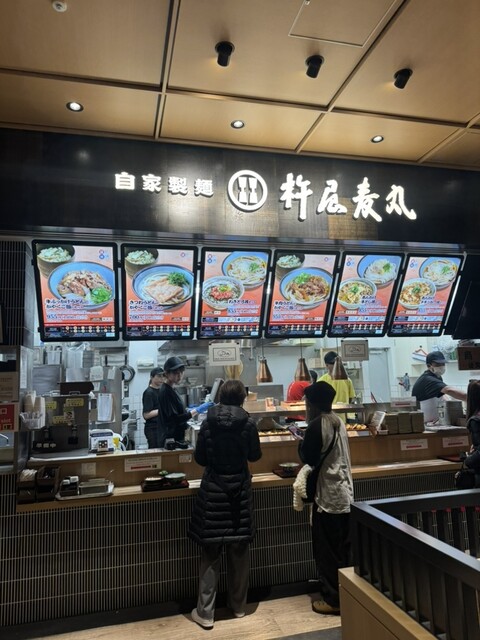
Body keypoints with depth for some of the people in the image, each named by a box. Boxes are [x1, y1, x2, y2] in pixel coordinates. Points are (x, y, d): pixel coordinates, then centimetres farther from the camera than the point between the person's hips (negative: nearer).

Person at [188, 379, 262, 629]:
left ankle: (205, 613, 16)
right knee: (239, 552, 16)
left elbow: (199, 458, 0)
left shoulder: (208, 423, -7)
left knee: (210, 554, 9)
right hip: (239, 490, 1)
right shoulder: (248, 424, -9)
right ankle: (238, 606, 30)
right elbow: (255, 456, 3)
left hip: (213, 490, 0)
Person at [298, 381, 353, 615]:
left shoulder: (316, 425, -18)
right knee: (343, 547, 18)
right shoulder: (339, 422, 6)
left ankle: (333, 599, 15)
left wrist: (301, 443, 4)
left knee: (327, 550, 6)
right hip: (345, 492, 8)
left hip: (327, 495, -8)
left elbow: (309, 459, -12)